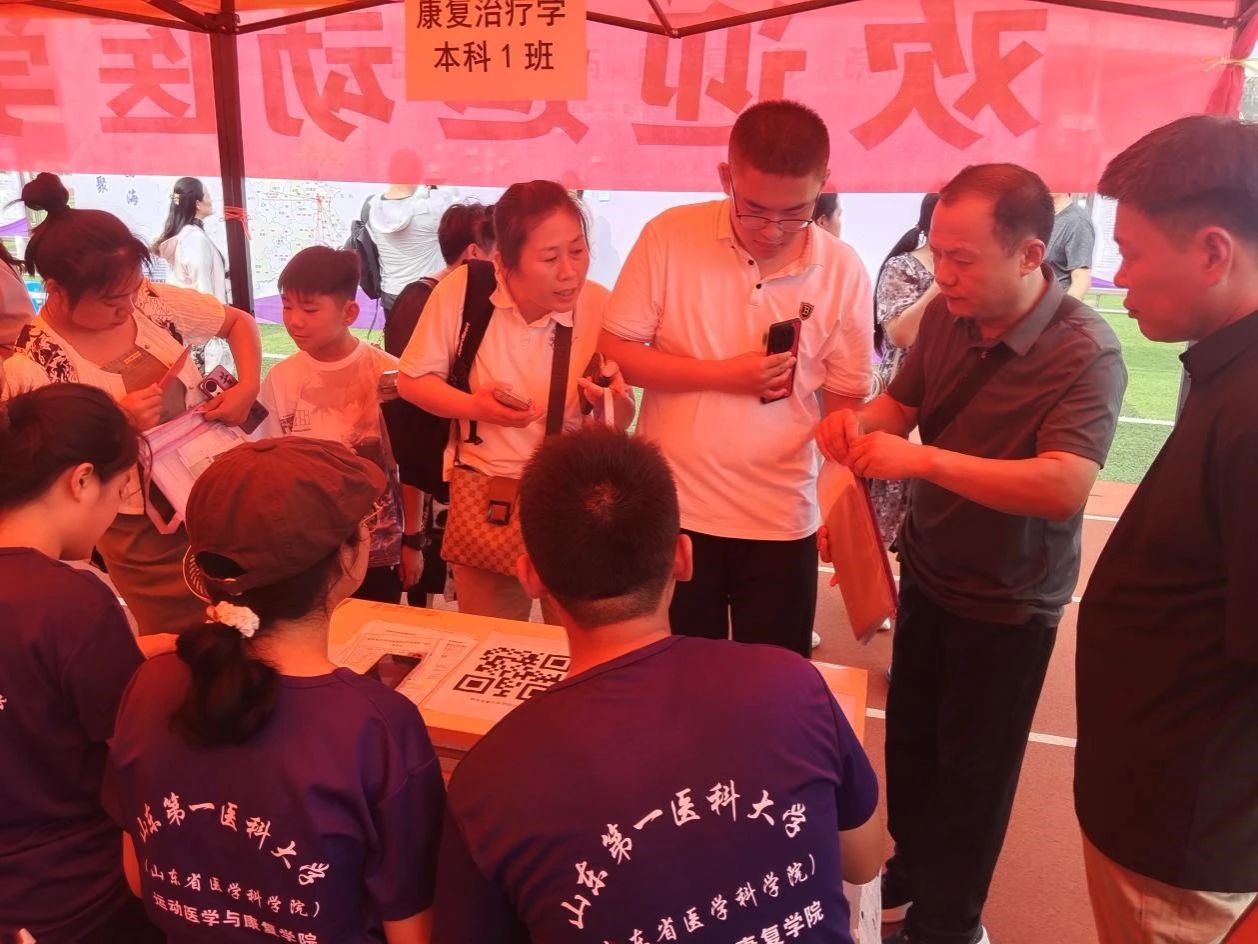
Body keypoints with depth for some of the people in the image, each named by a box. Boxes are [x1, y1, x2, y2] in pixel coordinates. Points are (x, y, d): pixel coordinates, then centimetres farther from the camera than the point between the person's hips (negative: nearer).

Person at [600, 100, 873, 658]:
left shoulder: (843, 272, -6)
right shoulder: (669, 237, -9)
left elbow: (846, 402, 1)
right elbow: (616, 352, -7)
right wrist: (725, 375, -16)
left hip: (782, 520, 1)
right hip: (674, 508, 0)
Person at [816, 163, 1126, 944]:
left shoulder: (1086, 353, -26)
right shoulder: (944, 317, -8)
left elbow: (1064, 487, -37)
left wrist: (924, 460, -44)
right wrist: (861, 421, -18)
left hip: (1009, 601, -6)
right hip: (929, 571, 6)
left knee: (971, 769, 12)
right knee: (909, 740, 21)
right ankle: (908, 876, 45)